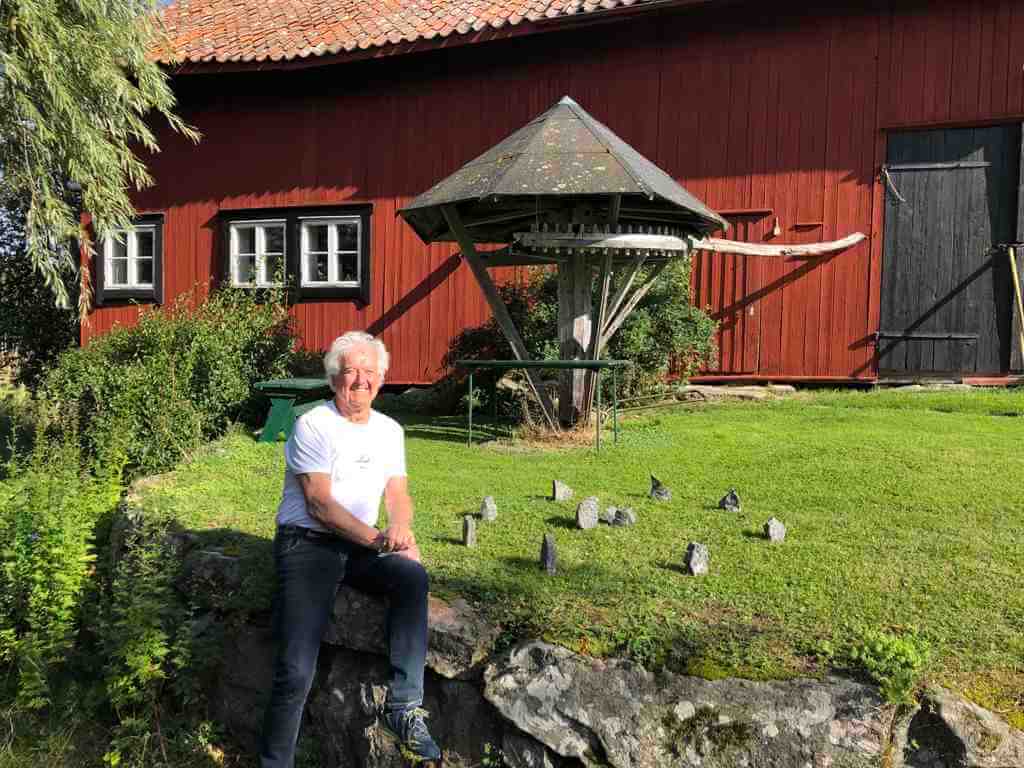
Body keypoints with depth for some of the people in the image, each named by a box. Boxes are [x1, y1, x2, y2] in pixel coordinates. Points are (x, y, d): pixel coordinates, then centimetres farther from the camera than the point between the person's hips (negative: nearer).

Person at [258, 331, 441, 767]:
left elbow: (398, 494, 9)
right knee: (296, 672, -17)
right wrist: (379, 540, -20)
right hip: (307, 545, -4)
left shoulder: (390, 431, 12)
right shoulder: (313, 425, -6)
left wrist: (400, 527, -15)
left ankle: (404, 706, -21)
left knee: (413, 577, -27)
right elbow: (319, 503, -13)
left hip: (361, 548, 5)